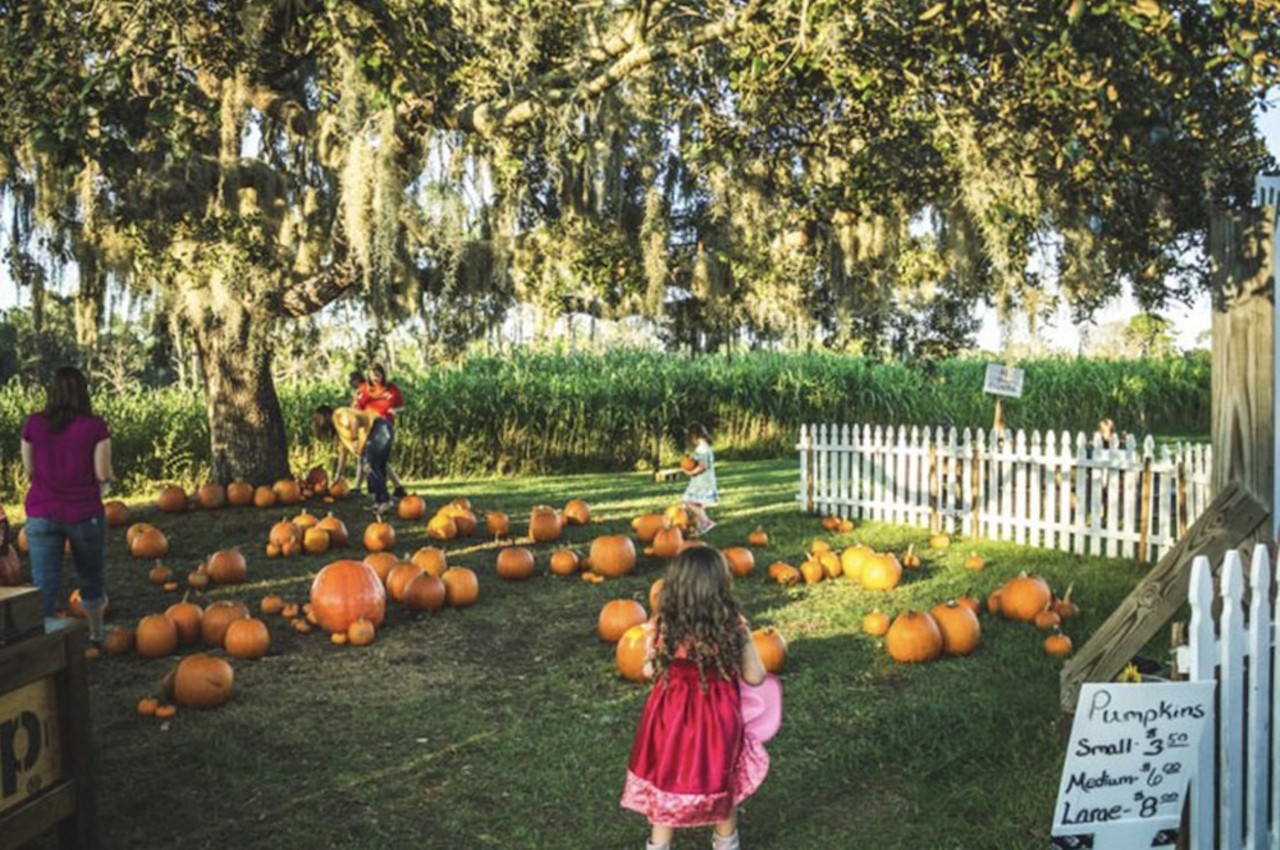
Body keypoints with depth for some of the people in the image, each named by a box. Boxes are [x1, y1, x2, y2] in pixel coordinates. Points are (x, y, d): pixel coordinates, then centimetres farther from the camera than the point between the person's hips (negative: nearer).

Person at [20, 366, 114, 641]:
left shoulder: (33, 423, -3)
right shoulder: (94, 426, -9)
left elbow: (29, 469, 5)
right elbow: (103, 474, -9)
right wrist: (109, 478, 13)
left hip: (41, 513, 1)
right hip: (84, 512, -1)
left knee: (44, 584, 1)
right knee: (90, 577, 20)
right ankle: (96, 635, 39)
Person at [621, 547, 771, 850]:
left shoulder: (662, 625, -17)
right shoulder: (734, 626, -19)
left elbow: (650, 671, -2)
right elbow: (755, 677, -9)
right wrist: (744, 642, 10)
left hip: (670, 717, 0)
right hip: (717, 718, 0)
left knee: (665, 784, 20)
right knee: (722, 783, 25)